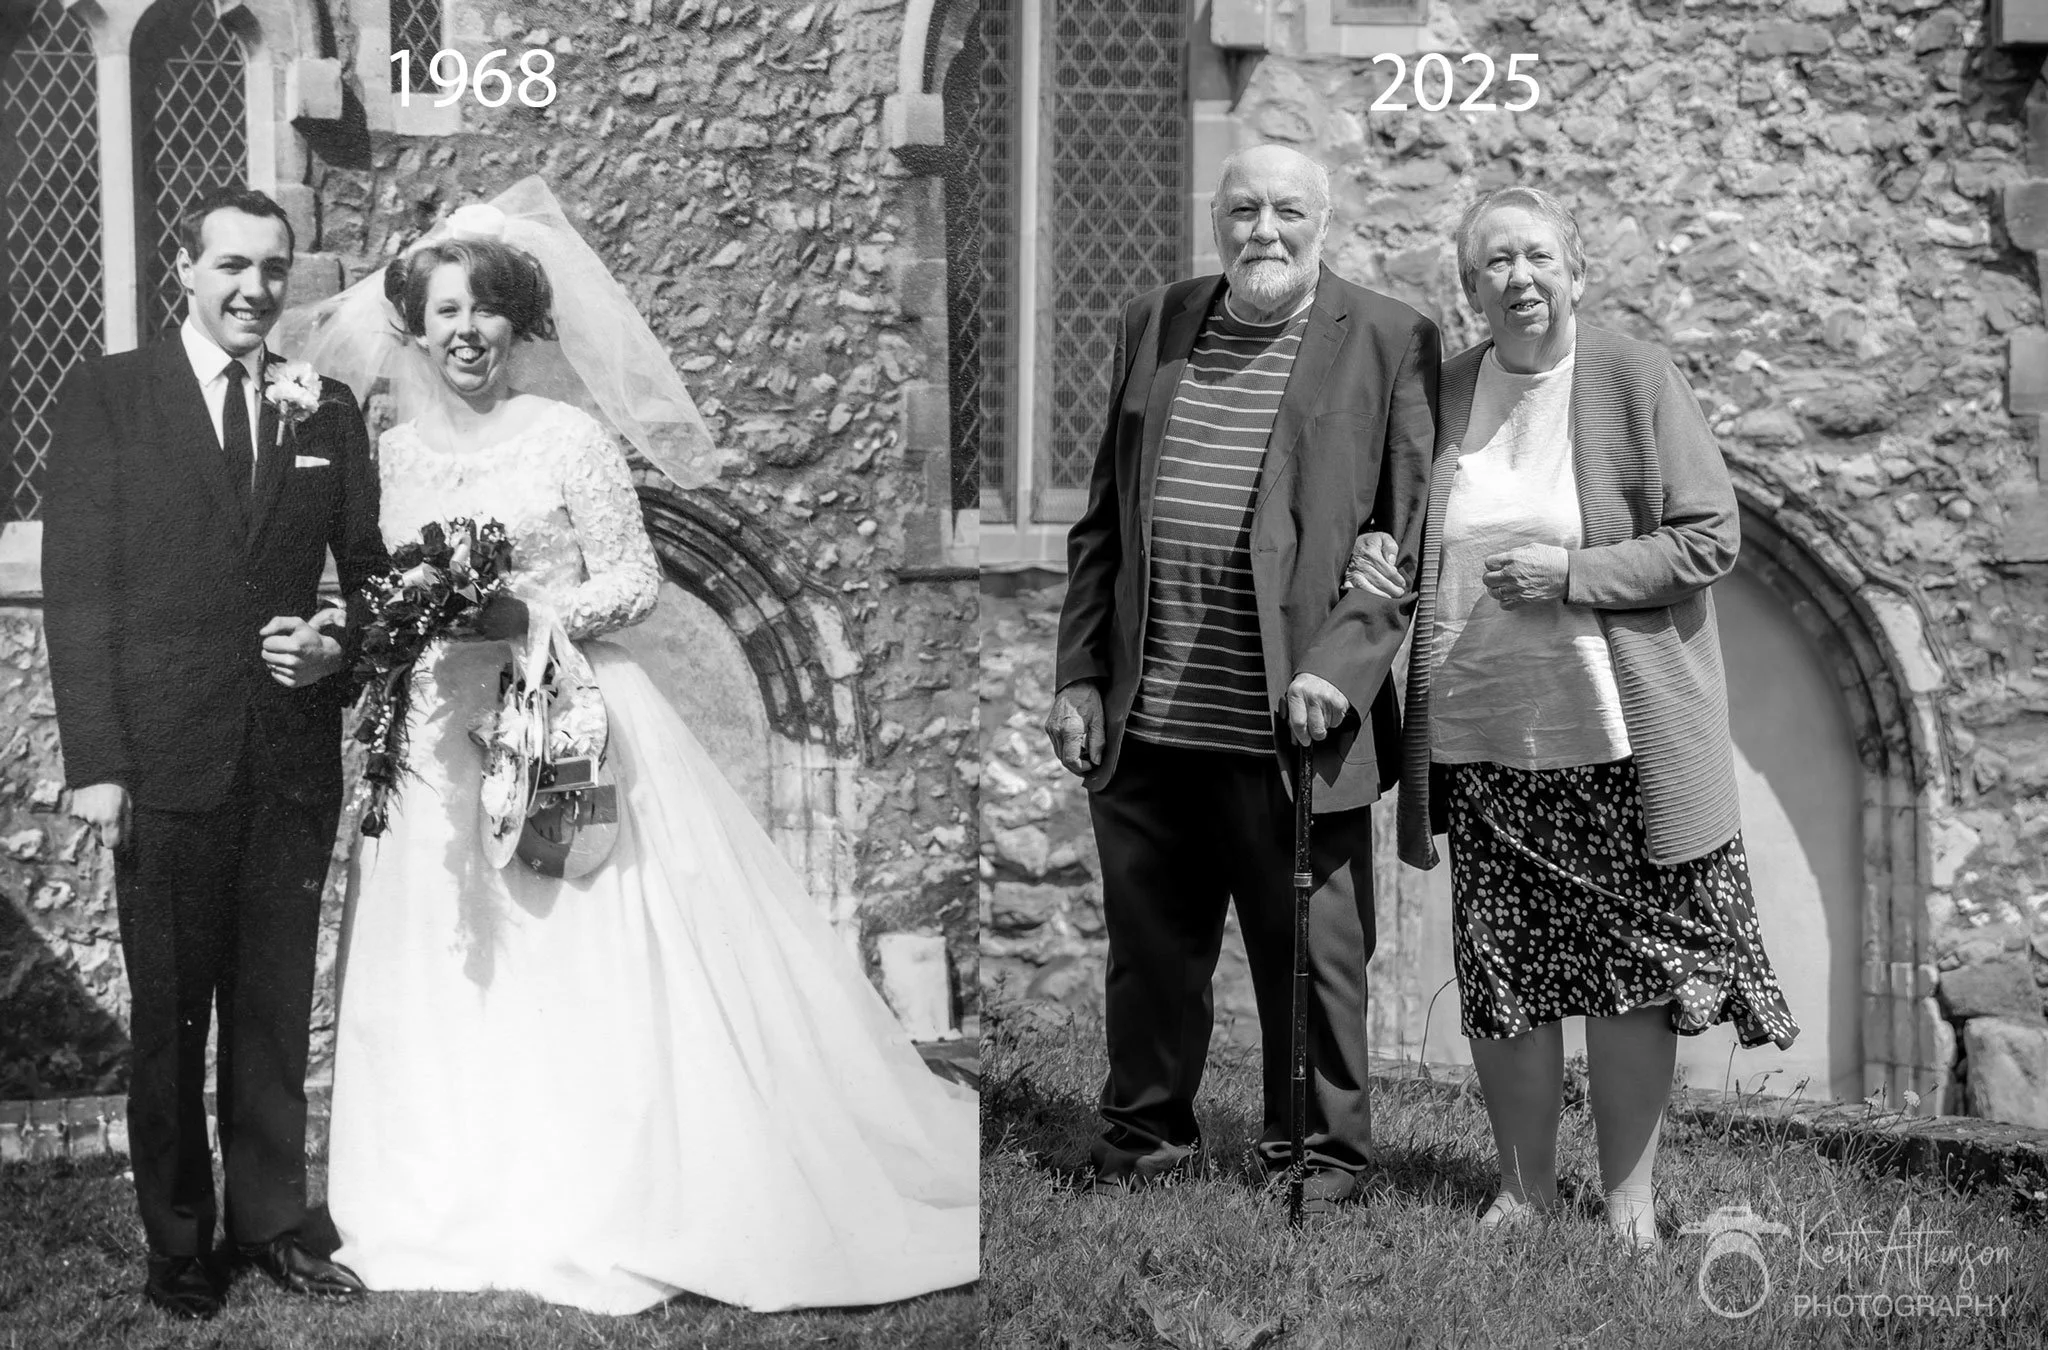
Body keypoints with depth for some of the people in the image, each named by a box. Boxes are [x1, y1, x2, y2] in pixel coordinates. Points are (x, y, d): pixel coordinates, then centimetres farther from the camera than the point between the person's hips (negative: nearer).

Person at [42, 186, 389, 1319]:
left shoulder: (328, 411, 9)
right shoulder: (105, 397, 0)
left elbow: (370, 573, 15)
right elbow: (76, 589, -5)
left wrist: (345, 644, -8)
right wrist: (94, 760, -12)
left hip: (295, 757, 3)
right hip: (164, 757, -3)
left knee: (276, 1009, 11)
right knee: (168, 1013, 7)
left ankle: (271, 1222, 24)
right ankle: (177, 1240, 19)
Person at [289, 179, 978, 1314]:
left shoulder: (568, 436, -3)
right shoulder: (397, 453, 10)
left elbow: (634, 583, -4)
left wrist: (527, 612, -16)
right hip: (440, 740, 4)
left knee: (588, 961, -4)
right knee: (457, 965, 6)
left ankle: (620, 1206, 4)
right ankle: (471, 1200, 17)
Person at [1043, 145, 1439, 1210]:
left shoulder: (1387, 342, 1)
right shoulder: (1153, 327, 13)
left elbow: (1410, 533, -3)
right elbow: (1104, 520, 16)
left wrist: (1338, 666, -15)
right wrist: (1080, 676, 9)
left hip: (1288, 725, -4)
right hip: (1144, 723, 4)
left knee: (1311, 953, 4)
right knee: (1148, 952, 13)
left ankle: (1317, 1156, 20)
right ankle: (1144, 1141, 29)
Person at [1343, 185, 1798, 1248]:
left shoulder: (1637, 382, -3)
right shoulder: (1442, 393, 8)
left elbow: (1710, 540, -6)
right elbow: (1420, 552, 22)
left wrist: (1571, 573, -15)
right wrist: (1373, 561, -1)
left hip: (1614, 741, -3)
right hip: (1480, 744, 3)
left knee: (1629, 969, 3)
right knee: (1500, 973, 5)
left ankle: (1629, 1192, 15)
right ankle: (1524, 1185, 20)